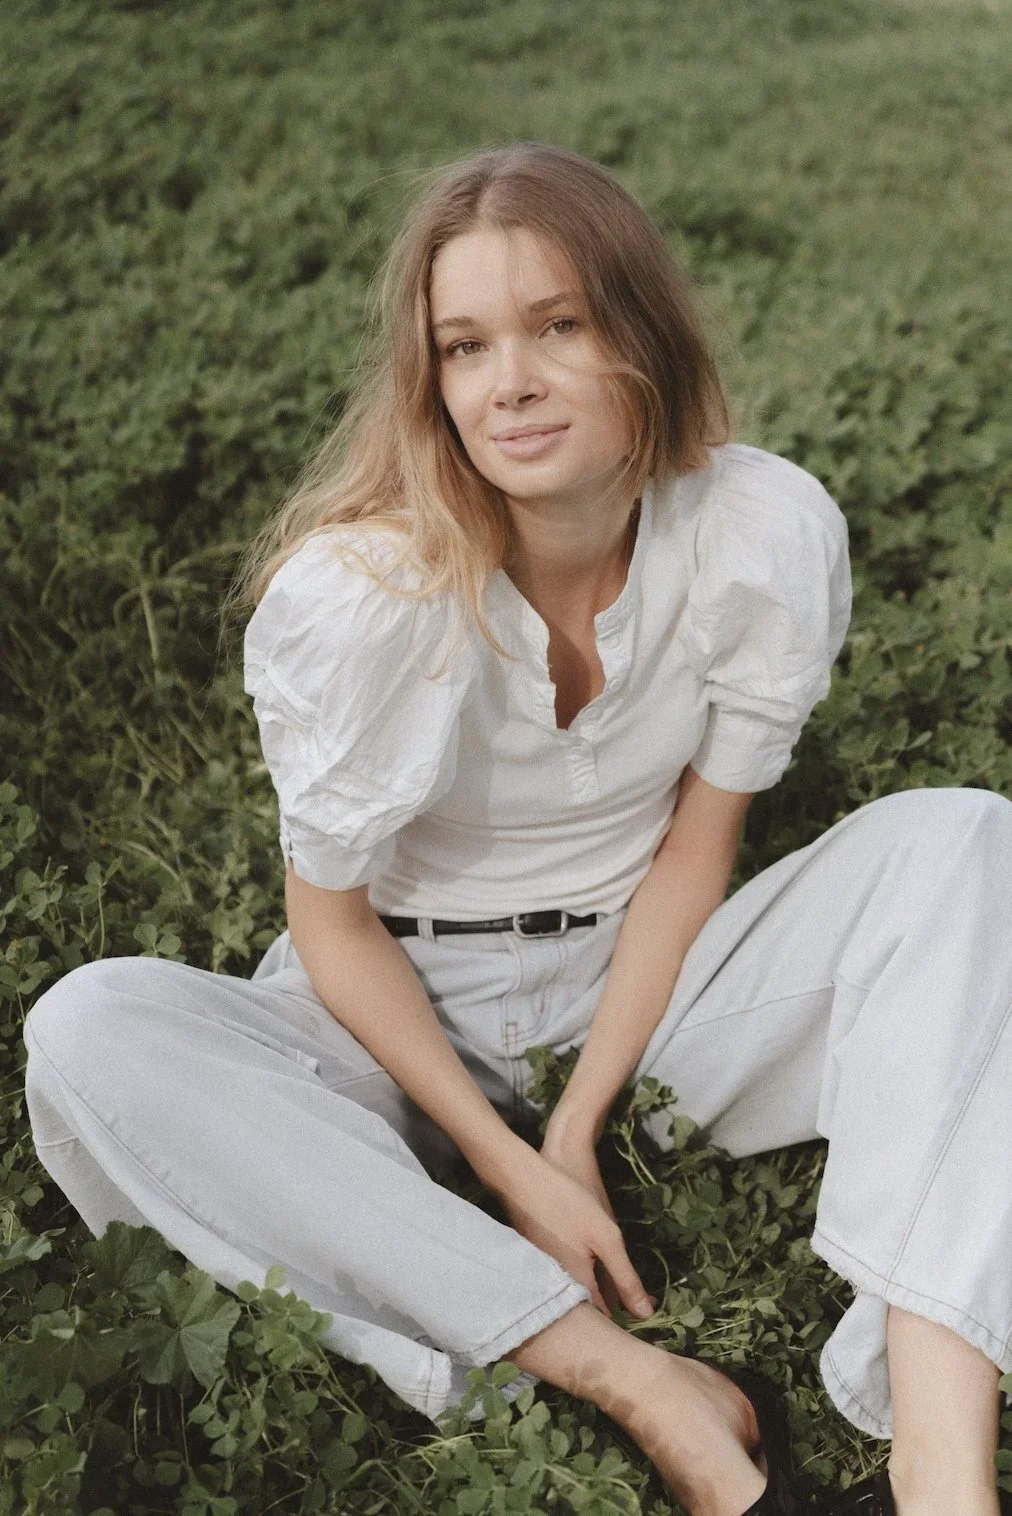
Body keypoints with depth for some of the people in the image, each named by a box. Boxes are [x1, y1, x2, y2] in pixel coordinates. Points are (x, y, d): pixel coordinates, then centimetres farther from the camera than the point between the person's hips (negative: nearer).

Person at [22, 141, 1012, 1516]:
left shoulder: (771, 533, -17)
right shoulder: (352, 592, -22)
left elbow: (694, 853, -7)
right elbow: (334, 926, -12)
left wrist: (580, 1130, -14)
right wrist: (510, 1165, -19)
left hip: (648, 988, 2)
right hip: (412, 1018, -1)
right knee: (87, 1033, -30)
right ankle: (661, 1399, -34)